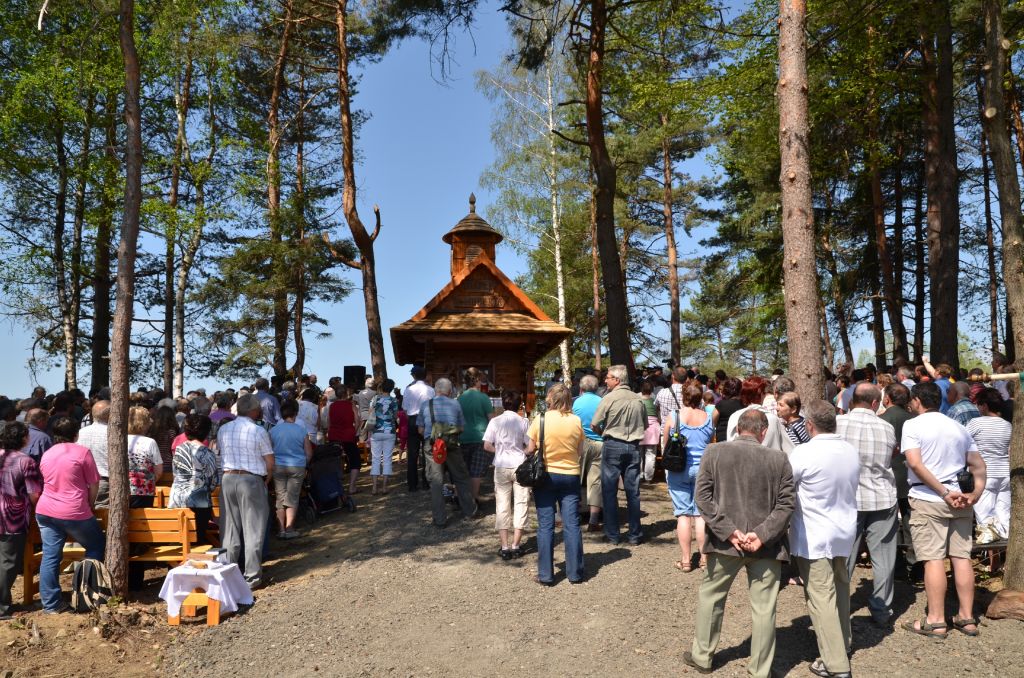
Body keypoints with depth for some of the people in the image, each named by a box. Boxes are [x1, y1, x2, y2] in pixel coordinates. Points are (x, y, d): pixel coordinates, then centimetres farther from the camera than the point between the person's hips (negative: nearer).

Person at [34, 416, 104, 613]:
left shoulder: (46, 455, 11)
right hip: (74, 513, -6)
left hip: (45, 511, 6)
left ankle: (51, 603, 9)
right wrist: (90, 505, 10)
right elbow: (94, 485, -6)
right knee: (96, 546, 14)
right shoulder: (82, 452, -7)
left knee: (50, 556, 7)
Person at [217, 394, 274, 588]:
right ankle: (252, 577, 5)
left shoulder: (223, 429, 6)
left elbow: (222, 455, 12)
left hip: (227, 479, 5)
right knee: (253, 530, 2)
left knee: (229, 530, 11)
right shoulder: (258, 431, -9)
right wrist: (266, 481, 9)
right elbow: (270, 463, -7)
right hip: (251, 480, -5)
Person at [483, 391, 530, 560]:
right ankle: (515, 545, 8)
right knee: (521, 504, 8)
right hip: (520, 466, -1)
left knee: (502, 506, 6)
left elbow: (487, 446, -2)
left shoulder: (495, 421, -1)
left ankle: (505, 547, 6)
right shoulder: (524, 422, -4)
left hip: (501, 467, 1)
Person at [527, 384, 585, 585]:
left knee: (545, 525, 4)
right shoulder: (576, 421, -4)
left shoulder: (540, 420, -9)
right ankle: (575, 572, 13)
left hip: (546, 476, -1)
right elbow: (580, 452, 2)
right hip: (570, 476, 2)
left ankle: (545, 574, 7)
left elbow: (530, 450, -6)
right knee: (572, 525, 7)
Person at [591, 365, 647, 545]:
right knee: (633, 492, 9)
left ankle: (612, 535, 8)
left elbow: (594, 424, -9)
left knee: (609, 491, 5)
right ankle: (634, 535, 14)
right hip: (633, 447, 4)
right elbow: (645, 425, 14)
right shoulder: (638, 399, 4)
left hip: (613, 445, -4)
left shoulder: (609, 398, -11)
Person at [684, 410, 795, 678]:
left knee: (710, 596, 19)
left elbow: (703, 496, -8)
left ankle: (702, 656, 31)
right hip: (766, 545, 0)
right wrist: (762, 534, -10)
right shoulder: (779, 458, -4)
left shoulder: (714, 451, -4)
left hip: (725, 541, 1)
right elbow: (786, 504, -7)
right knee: (763, 609, 10)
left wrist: (728, 531, -10)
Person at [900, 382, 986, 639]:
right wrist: (976, 494, 0)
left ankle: (936, 620, 1)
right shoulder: (959, 427, 15)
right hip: (959, 499, 6)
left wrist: (943, 493, -14)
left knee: (933, 559, -3)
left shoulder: (913, 425, -5)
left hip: (927, 500, -6)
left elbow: (915, 464, -17)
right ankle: (967, 617, 16)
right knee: (961, 557, 9)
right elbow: (979, 466, 11)